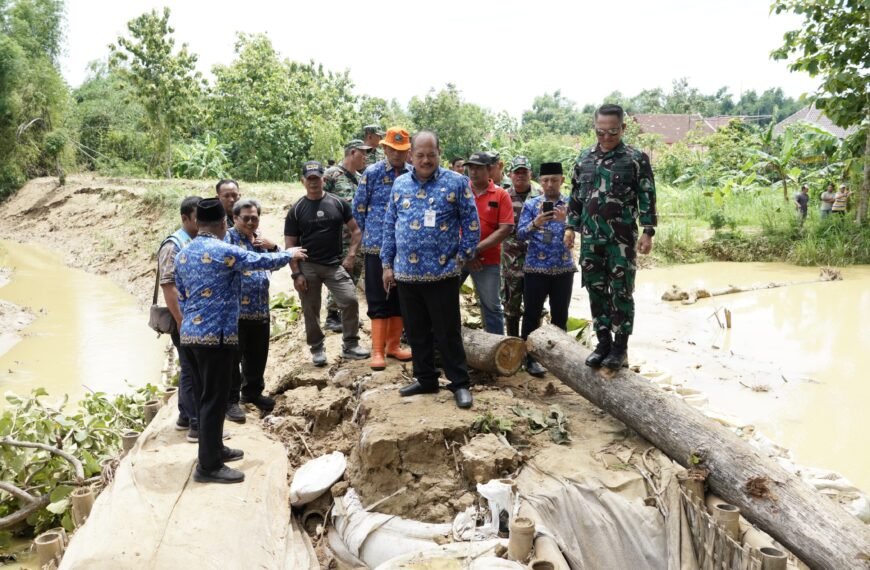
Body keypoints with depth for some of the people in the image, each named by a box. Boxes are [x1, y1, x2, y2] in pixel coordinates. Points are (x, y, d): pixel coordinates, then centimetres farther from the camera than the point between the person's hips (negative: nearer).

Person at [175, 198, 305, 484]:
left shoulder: (182, 255, 11)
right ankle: (208, 466, 5)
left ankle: (213, 449, 32)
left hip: (189, 335, 8)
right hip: (217, 335, -8)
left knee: (204, 397, 18)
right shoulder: (224, 252, -13)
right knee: (213, 400, -2)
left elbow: (181, 298, 18)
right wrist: (290, 254, 16)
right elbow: (263, 261, -2)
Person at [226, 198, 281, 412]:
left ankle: (253, 392, 34)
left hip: (261, 309, 7)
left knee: (258, 355, 17)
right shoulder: (228, 237, -9)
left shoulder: (261, 238, 15)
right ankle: (230, 398, 15)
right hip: (236, 310, -7)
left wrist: (273, 247, 0)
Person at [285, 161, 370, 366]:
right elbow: (290, 245, 0)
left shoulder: (338, 203, 2)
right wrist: (296, 274, -8)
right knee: (311, 310, 4)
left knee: (350, 300, -9)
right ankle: (317, 349, 19)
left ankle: (350, 345, 4)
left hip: (335, 265, 1)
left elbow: (355, 230, 7)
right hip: (308, 266, -1)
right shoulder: (296, 210, 0)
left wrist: (351, 256, -6)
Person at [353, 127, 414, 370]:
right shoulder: (372, 173, -3)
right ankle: (378, 350, 7)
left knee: (401, 298, 11)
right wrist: (372, 233, 7)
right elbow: (358, 208, 3)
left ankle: (393, 344, 24)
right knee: (379, 300, 1)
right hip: (378, 246, -3)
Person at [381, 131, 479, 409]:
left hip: (442, 273, -4)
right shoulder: (400, 184, 9)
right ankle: (425, 379, 28)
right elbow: (390, 226, 12)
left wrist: (462, 256, -5)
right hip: (406, 273, 4)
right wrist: (387, 264, 9)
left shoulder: (456, 183, -4)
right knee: (416, 332, 14)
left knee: (448, 332, 2)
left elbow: (471, 223, -1)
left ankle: (459, 383, 15)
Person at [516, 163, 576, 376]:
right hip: (535, 268, -1)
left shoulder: (570, 205, 5)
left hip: (564, 269, 1)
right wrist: (535, 224, -23)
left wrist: (565, 221, -26)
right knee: (532, 315, 2)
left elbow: (575, 234, -7)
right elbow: (520, 234, -4)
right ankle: (530, 359, 11)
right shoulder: (530, 204, 3)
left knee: (560, 316, 10)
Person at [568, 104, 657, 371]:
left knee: (621, 292, 2)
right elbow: (575, 196, 15)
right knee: (596, 290, 9)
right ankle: (603, 342, 20)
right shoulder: (585, 158, 10)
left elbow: (647, 198, -3)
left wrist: (648, 232, -9)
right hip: (591, 238, 4)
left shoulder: (637, 159, -2)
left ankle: (621, 346, 12)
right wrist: (572, 227, 10)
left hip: (622, 238, -4)